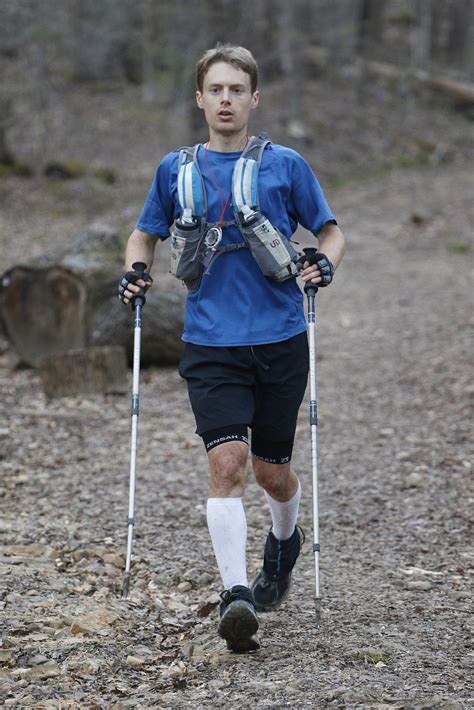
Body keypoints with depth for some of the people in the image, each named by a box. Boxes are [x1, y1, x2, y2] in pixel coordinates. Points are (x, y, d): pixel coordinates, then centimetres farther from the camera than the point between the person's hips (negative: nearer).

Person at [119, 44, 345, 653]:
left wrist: (325, 264, -10)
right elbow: (145, 233, 22)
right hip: (210, 344, 0)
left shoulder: (284, 164, 4)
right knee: (226, 462, -16)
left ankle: (285, 541, 42)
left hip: (280, 338, 0)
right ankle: (236, 594, -18)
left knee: (271, 470, 9)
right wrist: (135, 270, 2)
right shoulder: (175, 169, 9)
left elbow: (330, 232, 11)